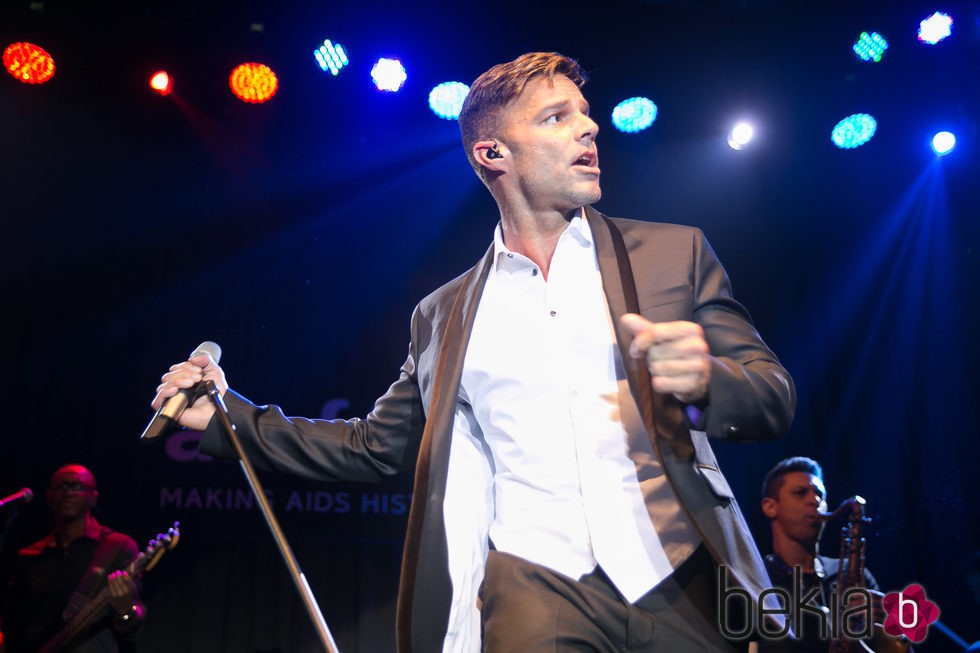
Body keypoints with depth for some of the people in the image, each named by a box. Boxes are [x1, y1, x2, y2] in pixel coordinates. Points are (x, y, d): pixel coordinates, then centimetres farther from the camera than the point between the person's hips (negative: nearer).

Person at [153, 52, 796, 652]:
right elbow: (376, 446, 18)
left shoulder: (674, 253, 7)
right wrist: (231, 415, 11)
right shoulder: (445, 313, 11)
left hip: (681, 581, 1)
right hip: (533, 584, 0)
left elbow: (777, 398, 4)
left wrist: (705, 383, -19)